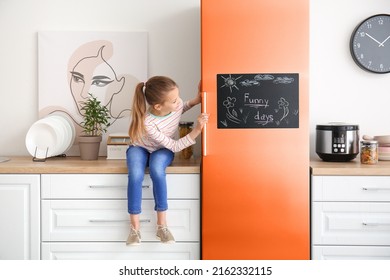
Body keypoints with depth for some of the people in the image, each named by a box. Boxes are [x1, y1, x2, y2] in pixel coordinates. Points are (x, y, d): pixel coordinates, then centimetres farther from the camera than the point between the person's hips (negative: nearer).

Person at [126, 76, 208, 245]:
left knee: (156, 169, -33)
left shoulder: (176, 104, -24)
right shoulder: (148, 124, -38)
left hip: (162, 150, 3)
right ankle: (134, 227, -20)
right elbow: (174, 146, -30)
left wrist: (195, 101, -12)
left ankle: (162, 225, -23)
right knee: (136, 175, -35)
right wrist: (197, 130, -40)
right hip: (140, 148, -3)